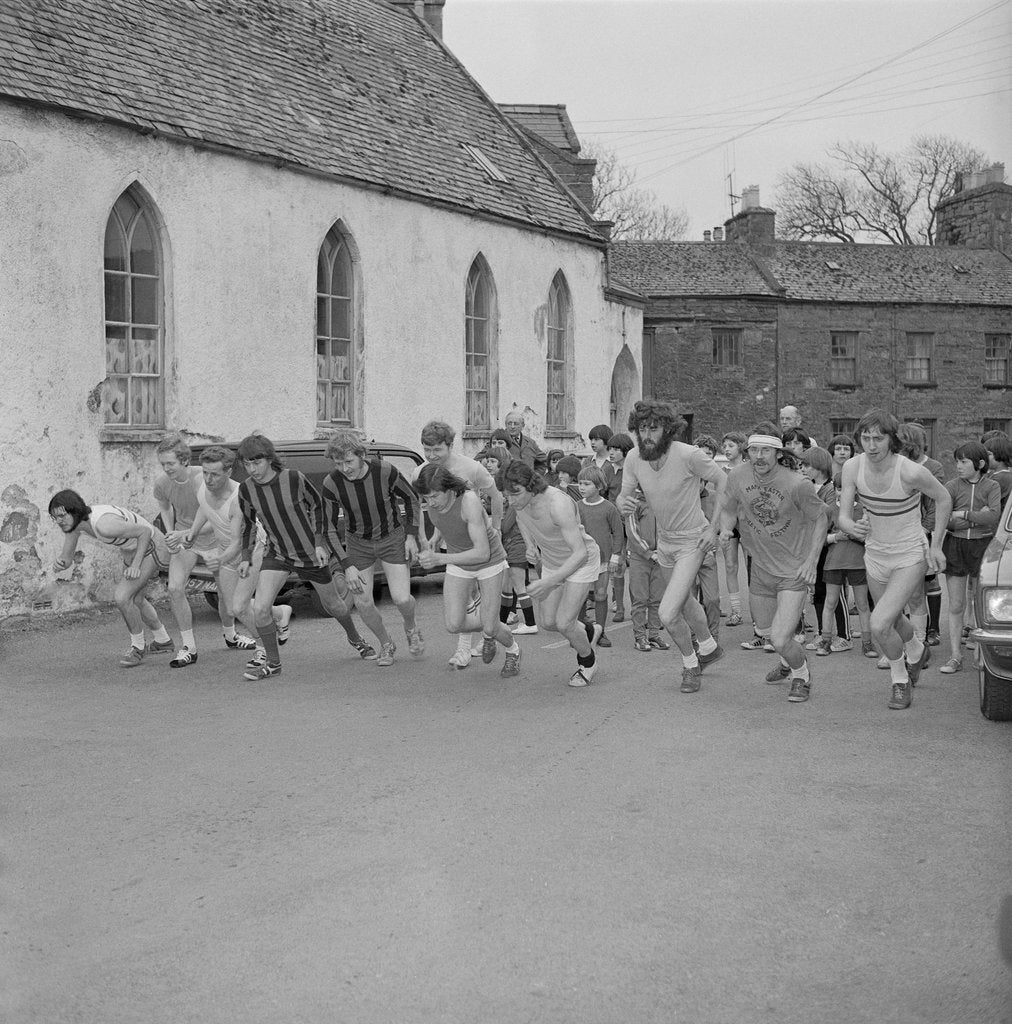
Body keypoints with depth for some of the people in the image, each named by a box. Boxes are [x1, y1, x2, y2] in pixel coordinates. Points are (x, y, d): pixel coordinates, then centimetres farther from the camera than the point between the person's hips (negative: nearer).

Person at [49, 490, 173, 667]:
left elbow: (145, 531, -29)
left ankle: (137, 646, 5)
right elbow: (67, 559, -7)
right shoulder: (71, 522, -13)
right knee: (134, 600, 25)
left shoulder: (104, 525, -38)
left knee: (122, 598, -20)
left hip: (151, 547, -9)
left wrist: (135, 565, -35)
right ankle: (162, 640, 48)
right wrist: (58, 565, -30)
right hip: (132, 550, 9)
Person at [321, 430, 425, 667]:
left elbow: (411, 498, -5)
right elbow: (328, 527, -12)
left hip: (393, 538, -1)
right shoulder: (331, 484, -22)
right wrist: (347, 566, -17)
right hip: (358, 543, 2)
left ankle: (411, 629, 23)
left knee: (401, 598, -12)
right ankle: (386, 645, 26)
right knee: (363, 603, -2)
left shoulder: (385, 472, -25)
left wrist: (411, 536, -9)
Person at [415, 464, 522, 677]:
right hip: (459, 562, 5)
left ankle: (513, 650, 29)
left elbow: (483, 553, -36)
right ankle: (488, 631, 25)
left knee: (490, 627, -6)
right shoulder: (431, 500, -18)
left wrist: (439, 559, -43)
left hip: (490, 561, -5)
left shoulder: (469, 501, -36)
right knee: (454, 625, -8)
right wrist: (434, 539, -8)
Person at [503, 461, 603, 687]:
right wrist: (530, 545, -6)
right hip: (552, 561, 7)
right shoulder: (519, 500, -18)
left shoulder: (558, 505, -38)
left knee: (563, 623, -12)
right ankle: (587, 631, 36)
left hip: (581, 561, -7)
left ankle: (588, 661, 17)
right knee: (547, 622, 7)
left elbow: (580, 553, -37)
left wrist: (549, 582, -40)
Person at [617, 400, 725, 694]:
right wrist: (622, 503, -31)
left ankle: (690, 664, 14)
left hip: (692, 541, -6)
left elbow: (723, 481, -13)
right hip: (664, 539, 6)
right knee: (684, 601, 27)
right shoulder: (634, 458, -13)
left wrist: (714, 527, -16)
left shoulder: (688, 455, -27)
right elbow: (624, 495, -5)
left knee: (668, 613, -14)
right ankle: (709, 647, 53)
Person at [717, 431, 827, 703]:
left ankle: (801, 674, 21)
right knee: (764, 629, 23)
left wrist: (811, 561, -10)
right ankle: (790, 660, 57)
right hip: (760, 566, 5)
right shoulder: (738, 476, -10)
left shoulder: (797, 484, -21)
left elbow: (820, 518, -6)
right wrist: (726, 528, -14)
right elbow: (728, 509, 8)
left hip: (794, 569, -5)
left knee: (781, 640, -13)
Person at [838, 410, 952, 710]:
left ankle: (900, 679, 10)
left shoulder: (910, 472, -27)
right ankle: (916, 651, 60)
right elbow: (843, 516, -12)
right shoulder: (853, 467, -14)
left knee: (879, 625, -19)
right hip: (875, 556, 5)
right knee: (893, 620, 26)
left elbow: (944, 499, -8)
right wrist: (853, 527, -36)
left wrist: (936, 545, -7)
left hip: (910, 557, -5)